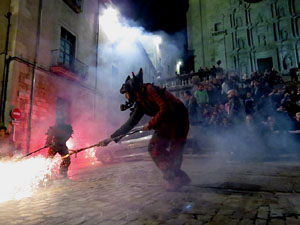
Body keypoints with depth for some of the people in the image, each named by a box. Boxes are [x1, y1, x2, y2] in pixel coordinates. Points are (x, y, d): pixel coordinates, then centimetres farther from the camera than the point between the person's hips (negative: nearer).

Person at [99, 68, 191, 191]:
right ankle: (172, 178, 6)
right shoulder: (140, 103, 9)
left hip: (178, 118, -8)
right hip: (165, 122, 8)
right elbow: (130, 123, 11)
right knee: (154, 148, -1)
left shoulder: (149, 89, -15)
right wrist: (110, 138, 8)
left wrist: (151, 124, -16)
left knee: (174, 151, -11)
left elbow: (165, 109, -25)